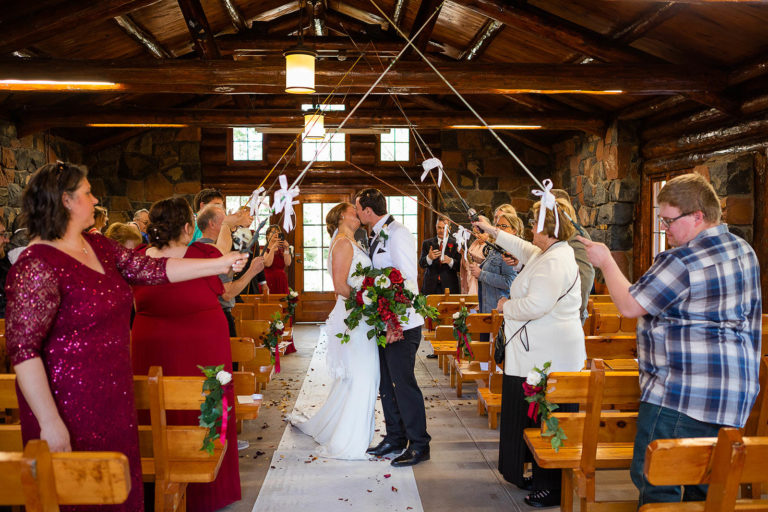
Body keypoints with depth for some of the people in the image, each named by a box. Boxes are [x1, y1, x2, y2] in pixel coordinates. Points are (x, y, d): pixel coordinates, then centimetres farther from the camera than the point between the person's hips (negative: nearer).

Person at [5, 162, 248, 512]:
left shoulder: (99, 247, 8)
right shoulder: (37, 264, -18)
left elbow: (152, 270, 8)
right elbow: (23, 350, -21)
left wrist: (220, 264, 5)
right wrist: (50, 423, -22)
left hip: (113, 397, 8)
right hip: (69, 405, -8)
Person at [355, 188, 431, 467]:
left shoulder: (398, 234, -15)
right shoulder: (378, 236, 13)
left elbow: (408, 280, -21)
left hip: (401, 324, -9)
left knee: (404, 383, -3)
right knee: (386, 382, 15)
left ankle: (419, 445, 9)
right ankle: (395, 438, 28)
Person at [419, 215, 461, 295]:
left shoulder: (455, 244, 4)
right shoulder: (427, 243, 11)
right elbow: (421, 264, 2)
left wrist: (450, 261, -21)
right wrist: (429, 258, -19)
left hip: (449, 286, -1)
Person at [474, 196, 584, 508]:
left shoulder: (555, 262, -20)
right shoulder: (547, 254, 13)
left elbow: (536, 305, -28)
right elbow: (522, 248, 34)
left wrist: (506, 306, -10)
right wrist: (493, 231, 42)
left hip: (549, 360, -11)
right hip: (540, 356, 11)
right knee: (537, 420, 16)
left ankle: (552, 489, 9)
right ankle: (539, 478, 27)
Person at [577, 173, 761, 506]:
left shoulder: (681, 261, -18)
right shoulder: (743, 251, 12)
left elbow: (629, 306, -13)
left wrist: (606, 262, 0)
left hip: (682, 394, -10)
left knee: (654, 481, -2)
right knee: (705, 485, 16)